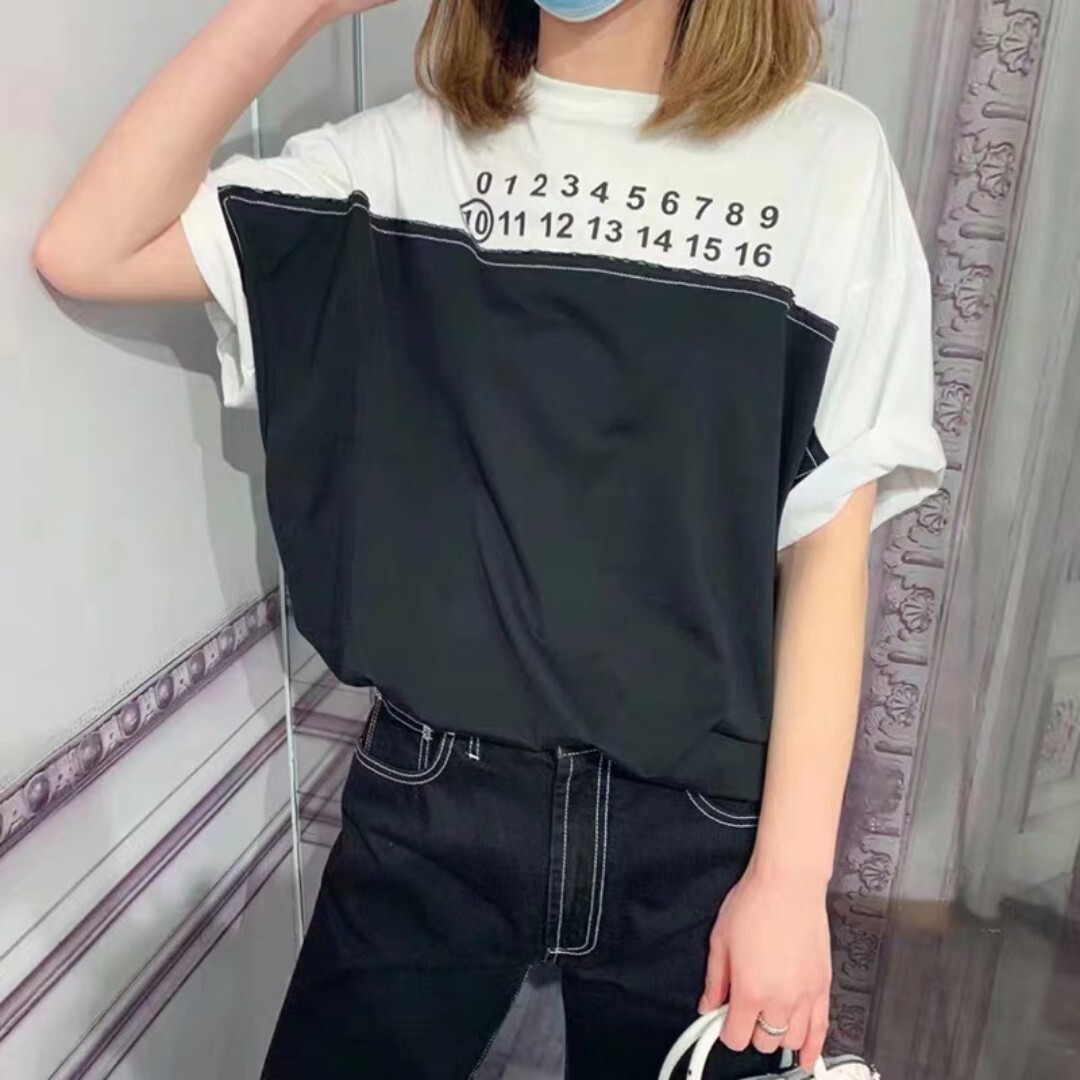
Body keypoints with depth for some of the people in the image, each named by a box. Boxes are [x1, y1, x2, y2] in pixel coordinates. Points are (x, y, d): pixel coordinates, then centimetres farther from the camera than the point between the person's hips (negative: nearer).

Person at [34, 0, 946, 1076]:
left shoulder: (825, 153, -6)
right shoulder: (410, 152, -1)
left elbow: (828, 540, -6)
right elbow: (86, 253, -6)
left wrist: (791, 873, -6)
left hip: (695, 821, 0)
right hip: (432, 797, 1)